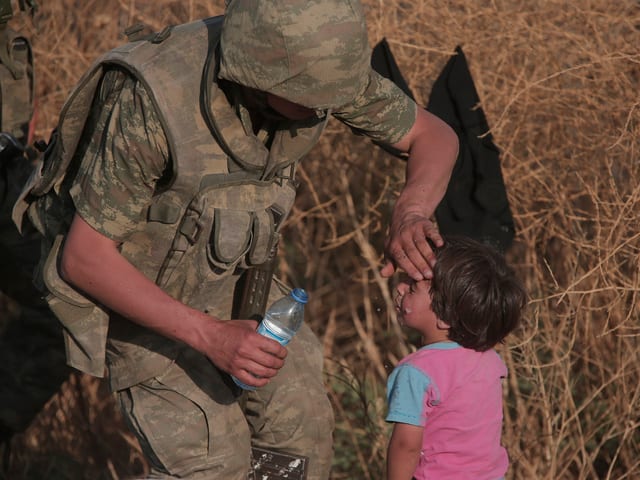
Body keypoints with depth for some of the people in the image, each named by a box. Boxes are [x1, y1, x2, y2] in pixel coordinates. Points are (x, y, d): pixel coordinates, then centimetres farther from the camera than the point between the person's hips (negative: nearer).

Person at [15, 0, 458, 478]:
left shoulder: (315, 61, -24)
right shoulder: (149, 101, -39)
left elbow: (436, 135, -9)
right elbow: (84, 258, -29)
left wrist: (410, 214, -31)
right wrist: (211, 335, -36)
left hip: (225, 276, 6)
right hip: (130, 289, -5)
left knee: (303, 423, 8)